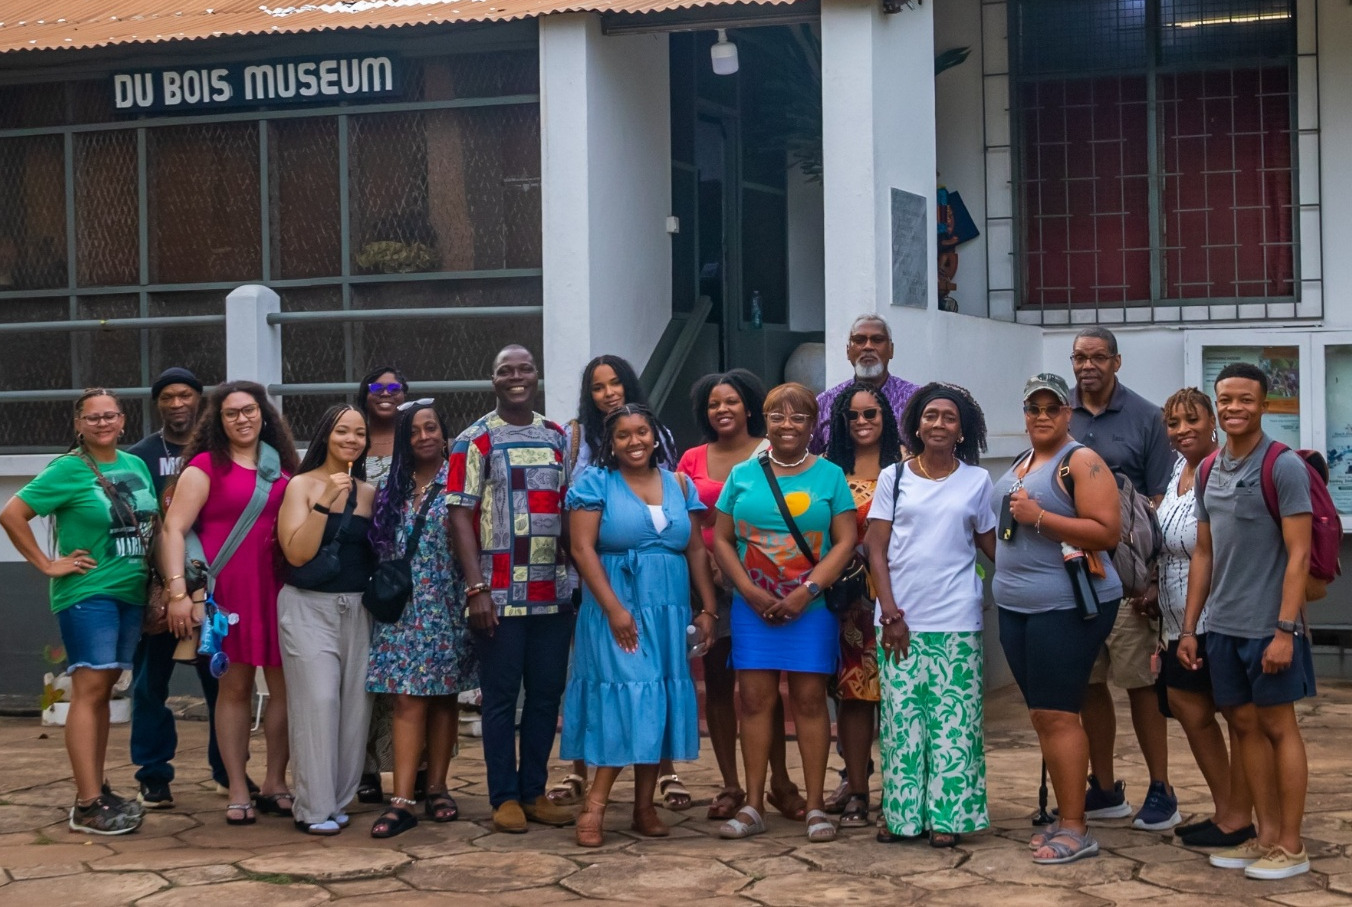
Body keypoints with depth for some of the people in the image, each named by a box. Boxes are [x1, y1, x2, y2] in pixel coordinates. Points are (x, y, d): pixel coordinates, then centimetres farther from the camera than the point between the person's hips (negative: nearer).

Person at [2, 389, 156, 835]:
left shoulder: (136, 466, 11)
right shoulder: (68, 470, -7)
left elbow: (150, 522, 22)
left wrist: (157, 575, 9)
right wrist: (48, 564, -10)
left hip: (131, 593, 6)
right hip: (88, 594, -6)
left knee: (103, 691, 11)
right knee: (89, 690, -10)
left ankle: (97, 789, 17)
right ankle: (87, 807, -12)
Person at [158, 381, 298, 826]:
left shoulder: (282, 467, 13)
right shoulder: (206, 466, 0)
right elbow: (173, 529, -6)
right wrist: (178, 592, -15)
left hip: (279, 589, 4)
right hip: (227, 591, -4)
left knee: (287, 686, 3)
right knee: (235, 687, 1)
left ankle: (275, 784, 16)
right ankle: (238, 792, 8)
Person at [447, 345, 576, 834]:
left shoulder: (558, 439, 12)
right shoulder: (475, 441, -1)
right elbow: (460, 517, -6)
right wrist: (476, 588, -13)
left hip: (553, 591, 4)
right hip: (500, 593, -4)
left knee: (547, 694, 7)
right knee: (501, 696, 1)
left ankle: (534, 791, 17)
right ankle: (504, 797, 9)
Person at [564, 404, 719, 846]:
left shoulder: (678, 485, 12)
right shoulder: (595, 483, -1)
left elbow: (696, 550, 12)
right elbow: (583, 549, -9)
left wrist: (708, 608, 4)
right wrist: (614, 609, -16)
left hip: (669, 612, 5)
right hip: (617, 609, -5)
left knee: (660, 706, 4)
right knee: (626, 700, -12)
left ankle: (644, 807, 10)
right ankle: (593, 808, -8)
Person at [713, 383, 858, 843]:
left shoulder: (830, 475, 3)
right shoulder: (743, 475, 8)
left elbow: (845, 541, -2)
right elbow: (721, 539, 5)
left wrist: (806, 592, -12)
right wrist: (750, 592, -7)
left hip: (811, 608, -1)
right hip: (753, 608, 1)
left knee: (810, 700, 0)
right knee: (755, 700, 1)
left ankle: (815, 807, 6)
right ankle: (752, 806, 7)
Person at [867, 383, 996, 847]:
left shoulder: (977, 481, 7)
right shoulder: (894, 477, 6)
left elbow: (991, 546, 9)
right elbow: (876, 550, 2)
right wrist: (891, 612, -6)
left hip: (956, 621, 0)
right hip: (900, 619, 0)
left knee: (954, 719, -1)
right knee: (902, 717, 2)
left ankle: (947, 815, 6)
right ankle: (901, 812, 11)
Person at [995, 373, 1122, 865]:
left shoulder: (1080, 462, -9)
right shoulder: (1020, 464, 17)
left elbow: (1107, 531, -18)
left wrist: (1039, 518, -20)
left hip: (1067, 606, -9)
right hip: (1016, 605, 9)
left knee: (1056, 716, -10)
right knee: (1042, 716, 10)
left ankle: (1075, 830, -6)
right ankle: (1064, 817, 17)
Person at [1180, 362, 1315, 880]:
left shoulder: (1283, 467, -9)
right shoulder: (1211, 470, 11)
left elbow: (1298, 555, -13)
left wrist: (1285, 629, -19)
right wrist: (1189, 628, 12)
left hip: (1268, 625, -6)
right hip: (1222, 625, 6)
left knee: (1277, 727, 1)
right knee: (1243, 725, 10)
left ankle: (1291, 846, 9)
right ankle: (1266, 836, 19)